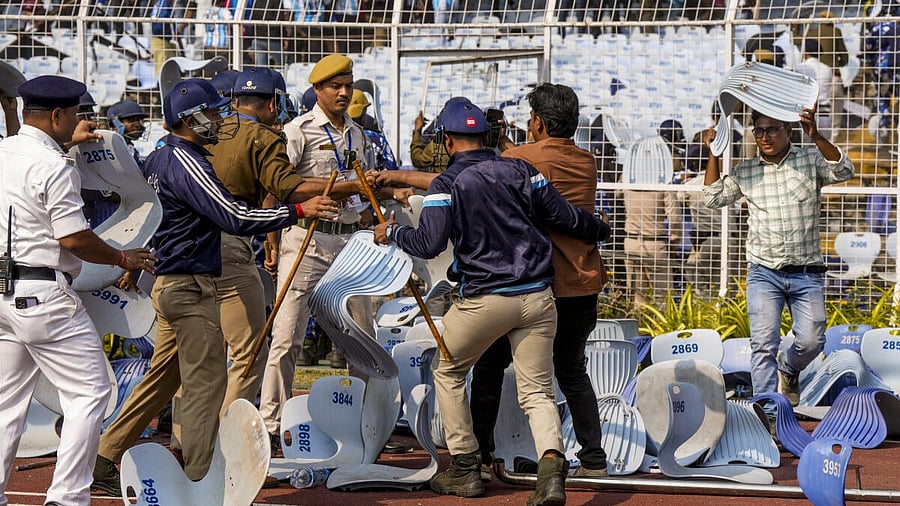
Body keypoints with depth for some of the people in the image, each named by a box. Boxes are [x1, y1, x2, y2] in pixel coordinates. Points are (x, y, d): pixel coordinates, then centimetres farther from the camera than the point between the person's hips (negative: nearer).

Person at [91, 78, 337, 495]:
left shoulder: (159, 157, 14)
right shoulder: (185, 162, -18)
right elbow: (234, 217, -24)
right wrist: (299, 211, -20)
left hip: (167, 283, 10)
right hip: (190, 287, -10)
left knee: (162, 379, 17)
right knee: (206, 382, -6)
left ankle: (105, 460, 20)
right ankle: (198, 482, -4)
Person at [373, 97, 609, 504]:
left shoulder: (447, 184, -5)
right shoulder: (519, 170, 5)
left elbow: (428, 244, -14)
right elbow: (566, 217, 8)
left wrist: (392, 234, 5)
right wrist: (599, 229, 28)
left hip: (484, 299, -3)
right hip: (538, 297, 4)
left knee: (447, 372, 20)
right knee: (538, 392, 7)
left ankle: (464, 469, 19)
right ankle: (551, 463, -21)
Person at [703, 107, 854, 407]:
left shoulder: (811, 161, 2)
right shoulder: (746, 172, 8)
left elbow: (844, 171, -15)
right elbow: (714, 198, 9)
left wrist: (816, 137, -28)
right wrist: (713, 154, 1)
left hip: (806, 273, -1)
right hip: (764, 273, 1)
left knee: (811, 341, -5)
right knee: (764, 343, -9)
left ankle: (788, 369, 29)